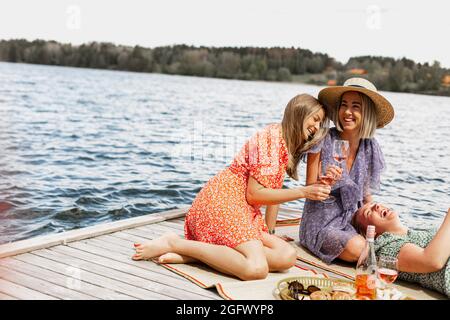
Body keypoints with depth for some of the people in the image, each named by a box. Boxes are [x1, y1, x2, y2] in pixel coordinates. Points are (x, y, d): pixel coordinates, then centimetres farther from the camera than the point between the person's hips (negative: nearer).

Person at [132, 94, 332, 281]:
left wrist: (270, 232, 16)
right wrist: (303, 192, -13)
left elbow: (274, 190, 20)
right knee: (256, 269, -29)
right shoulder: (271, 136, -10)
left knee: (287, 256, -14)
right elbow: (254, 193, -15)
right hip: (222, 201, -10)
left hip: (243, 211, 10)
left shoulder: (289, 145, 20)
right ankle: (173, 243, -14)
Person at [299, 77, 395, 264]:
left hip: (352, 221, 5)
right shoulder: (324, 141, -13)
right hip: (322, 224, -4)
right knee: (358, 249, -28)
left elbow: (366, 195, 11)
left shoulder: (370, 148, 1)